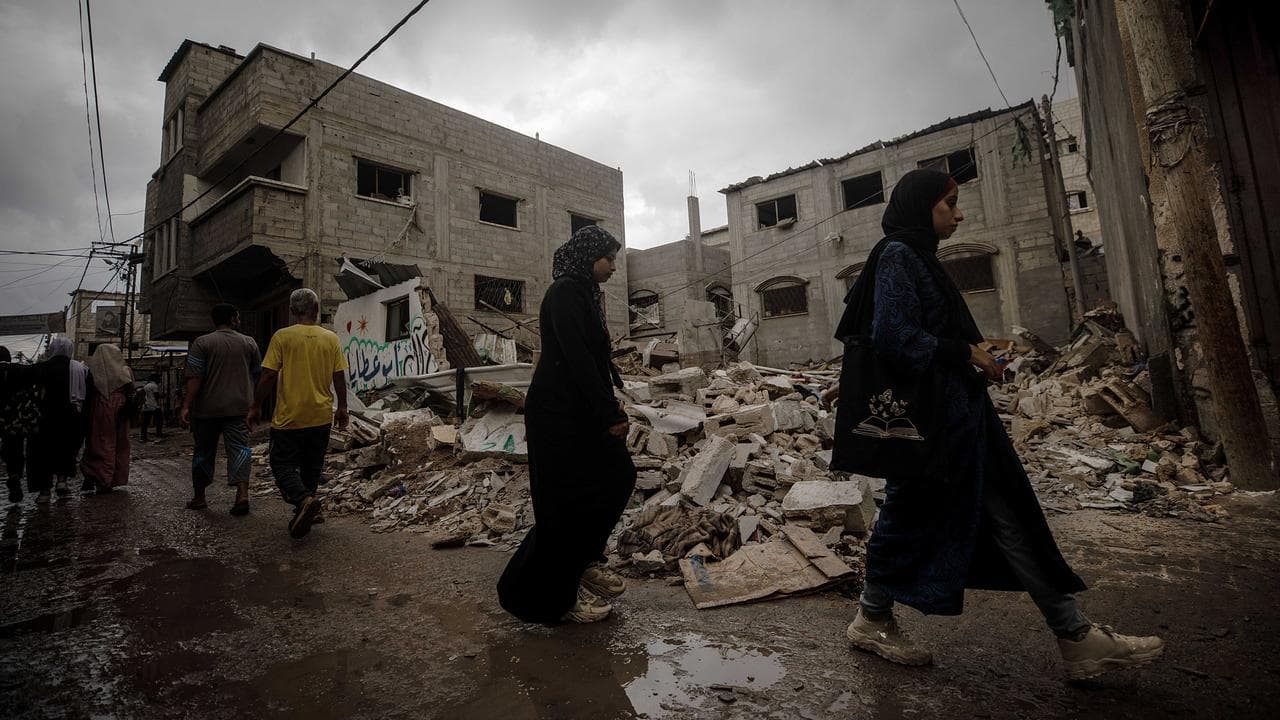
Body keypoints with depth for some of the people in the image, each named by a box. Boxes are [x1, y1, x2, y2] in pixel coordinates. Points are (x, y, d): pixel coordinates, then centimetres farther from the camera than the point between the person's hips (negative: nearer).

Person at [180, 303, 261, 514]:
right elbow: (257, 374, 11)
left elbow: (194, 377, -9)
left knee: (204, 451, 13)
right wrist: (255, 403, 25)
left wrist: (186, 406, -10)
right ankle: (242, 492, -21)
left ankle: (199, 497, 24)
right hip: (239, 407, 0)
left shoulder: (202, 343, -1)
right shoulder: (249, 343, 5)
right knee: (239, 447, -4)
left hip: (207, 409, 0)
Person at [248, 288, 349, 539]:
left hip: (289, 416, -3)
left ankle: (304, 499, -16)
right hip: (321, 417, 3)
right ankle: (304, 512, 24)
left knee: (283, 464, 7)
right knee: (311, 467, 16)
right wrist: (342, 408, 13)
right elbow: (339, 378, 2)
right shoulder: (330, 338, 0)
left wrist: (256, 406, 4)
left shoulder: (282, 337, -8)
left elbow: (268, 376, -9)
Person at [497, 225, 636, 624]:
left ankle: (584, 563, 29)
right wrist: (611, 415, -20)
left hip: (579, 409, 10)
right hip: (558, 413, -10)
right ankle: (553, 597, 14)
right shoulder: (565, 293, -14)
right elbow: (577, 358, -22)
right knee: (568, 500, -2)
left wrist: (611, 407, 11)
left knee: (617, 477, 13)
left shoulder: (583, 293, 15)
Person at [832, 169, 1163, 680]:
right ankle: (871, 621, 23)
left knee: (1008, 516, 11)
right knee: (912, 516, 4)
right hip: (929, 414, -10)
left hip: (959, 413, 10)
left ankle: (1077, 639, 20)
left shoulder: (918, 257, 19)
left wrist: (973, 355, 10)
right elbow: (893, 337, -23)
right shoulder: (897, 255, -11)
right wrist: (964, 354, -13)